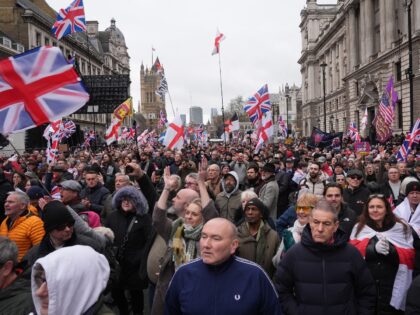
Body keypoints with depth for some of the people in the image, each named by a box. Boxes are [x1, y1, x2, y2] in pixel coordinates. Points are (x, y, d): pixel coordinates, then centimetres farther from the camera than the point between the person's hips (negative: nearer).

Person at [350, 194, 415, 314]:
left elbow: (409, 257, -2)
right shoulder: (359, 227, 6)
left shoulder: (401, 228, 4)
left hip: (392, 289, 0)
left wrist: (391, 250, -21)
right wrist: (373, 248, -22)